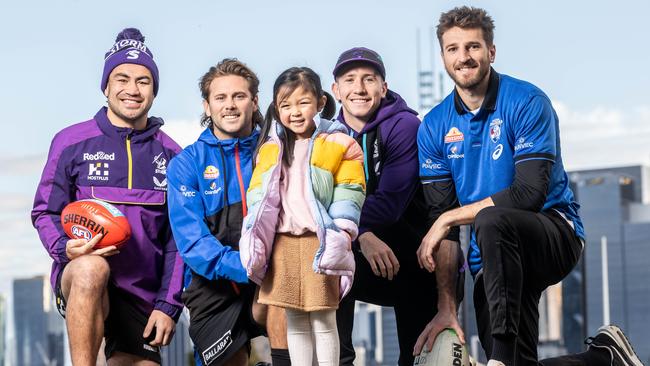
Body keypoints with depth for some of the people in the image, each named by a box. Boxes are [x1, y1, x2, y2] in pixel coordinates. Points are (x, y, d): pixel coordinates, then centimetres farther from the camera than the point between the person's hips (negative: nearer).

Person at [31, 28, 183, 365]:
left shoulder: (170, 155, 10)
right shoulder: (72, 142, 3)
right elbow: (45, 212, 6)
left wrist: (168, 305, 1)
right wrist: (65, 247, -17)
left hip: (142, 296, 4)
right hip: (81, 281, -3)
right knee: (91, 267, -38)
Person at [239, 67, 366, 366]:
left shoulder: (338, 144, -1)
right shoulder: (269, 149, 13)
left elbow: (349, 194, -6)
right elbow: (257, 196, 13)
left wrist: (340, 233, -15)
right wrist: (253, 240, 3)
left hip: (319, 241, -4)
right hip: (282, 243, 5)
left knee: (323, 321, -1)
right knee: (295, 322, 10)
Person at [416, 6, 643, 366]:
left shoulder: (527, 102, -10)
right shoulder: (434, 127, 4)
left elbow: (530, 193, -19)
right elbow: (440, 211, -1)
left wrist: (450, 218, -19)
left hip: (556, 232, -5)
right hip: (492, 258, 5)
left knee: (491, 221, -36)